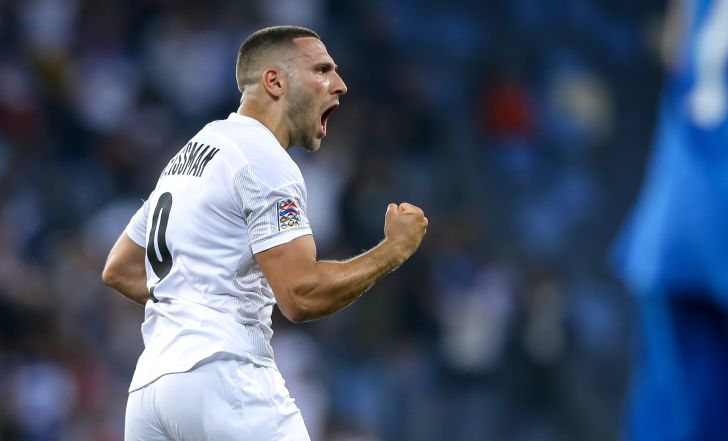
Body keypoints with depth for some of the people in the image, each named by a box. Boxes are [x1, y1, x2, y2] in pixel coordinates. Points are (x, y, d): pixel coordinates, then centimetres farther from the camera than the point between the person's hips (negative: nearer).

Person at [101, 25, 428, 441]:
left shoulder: (189, 154, 22)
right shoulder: (265, 160, -7)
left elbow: (119, 270, 28)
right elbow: (302, 295, -16)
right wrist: (394, 250, -5)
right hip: (225, 378, -9)